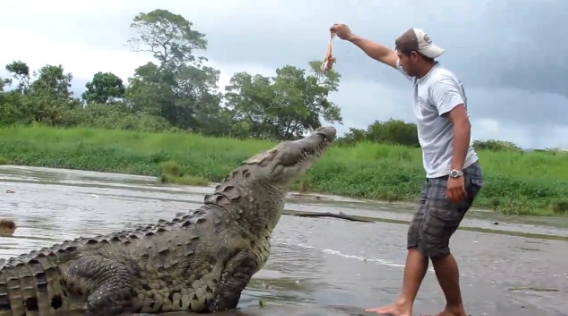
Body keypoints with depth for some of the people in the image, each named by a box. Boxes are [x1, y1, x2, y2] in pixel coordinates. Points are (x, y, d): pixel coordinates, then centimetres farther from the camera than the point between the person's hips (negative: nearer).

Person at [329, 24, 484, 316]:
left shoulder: (440, 81, -17)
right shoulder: (418, 74, 12)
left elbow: (462, 124, -28)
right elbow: (383, 54, 27)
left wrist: (456, 173, -34)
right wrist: (349, 36, 31)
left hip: (456, 178, -10)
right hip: (437, 178, 10)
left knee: (433, 244, -8)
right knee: (417, 240, 6)